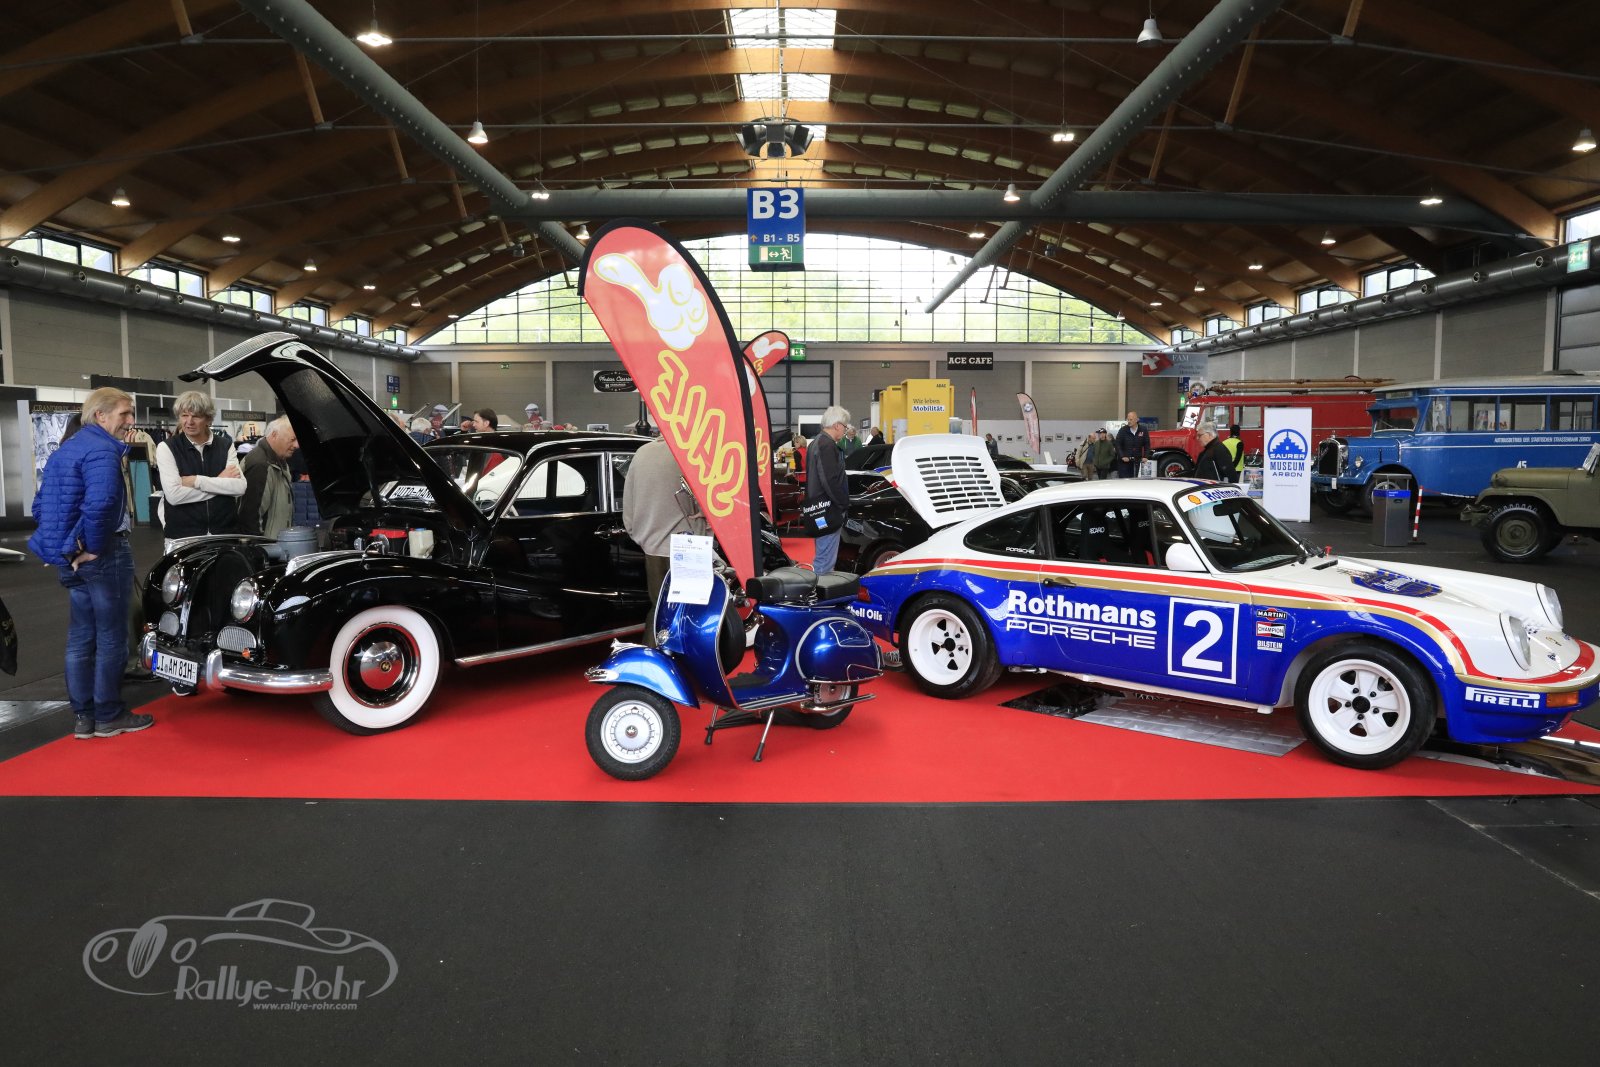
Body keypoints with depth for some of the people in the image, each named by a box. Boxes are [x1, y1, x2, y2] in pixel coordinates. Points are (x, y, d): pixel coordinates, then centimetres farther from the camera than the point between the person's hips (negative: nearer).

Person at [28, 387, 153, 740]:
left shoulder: (65, 450, 15)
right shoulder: (102, 450, -16)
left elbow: (41, 505, 19)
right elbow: (99, 504, -32)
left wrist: (64, 545, 15)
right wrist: (94, 547, -20)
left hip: (70, 558, 9)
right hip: (104, 555, -9)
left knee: (80, 637, 13)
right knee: (110, 638, 1)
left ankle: (83, 717, 20)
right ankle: (108, 716, 8)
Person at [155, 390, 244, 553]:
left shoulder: (225, 446, 7)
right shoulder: (167, 448, -1)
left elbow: (240, 487, -7)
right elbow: (174, 494, -13)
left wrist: (196, 481, -13)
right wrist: (220, 483, -10)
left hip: (225, 534, 2)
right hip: (182, 538, -2)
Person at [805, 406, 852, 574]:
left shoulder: (816, 443, 17)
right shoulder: (827, 445, -16)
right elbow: (830, 480, -24)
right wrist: (844, 504, -13)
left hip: (817, 508, 11)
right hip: (827, 511, -11)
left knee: (823, 557, 21)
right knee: (825, 562, -8)